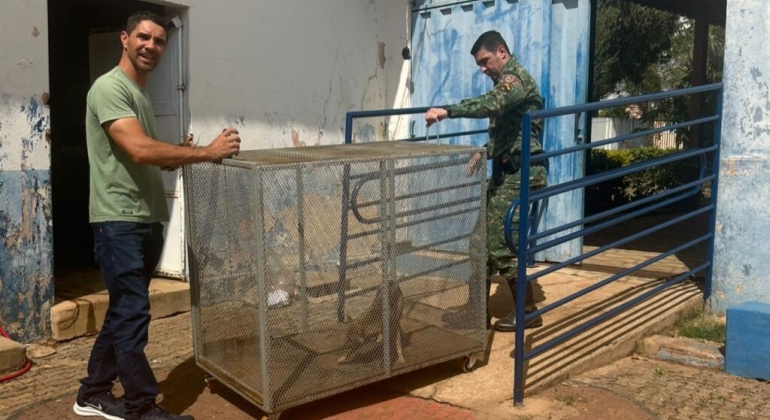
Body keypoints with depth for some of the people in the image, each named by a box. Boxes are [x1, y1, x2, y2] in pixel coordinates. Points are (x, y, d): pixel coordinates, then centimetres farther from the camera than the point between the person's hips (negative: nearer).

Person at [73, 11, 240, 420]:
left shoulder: (141, 94, 19)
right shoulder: (110, 87, -11)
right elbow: (139, 150, -24)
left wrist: (186, 155, 6)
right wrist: (206, 152, -23)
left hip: (147, 220, 10)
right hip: (119, 221, -10)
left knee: (124, 311, 15)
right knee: (132, 314, -4)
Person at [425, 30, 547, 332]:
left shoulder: (516, 78, -13)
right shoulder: (506, 82, 20)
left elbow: (489, 105, -34)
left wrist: (447, 111, -43)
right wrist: (484, 153, 14)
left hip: (521, 174, -10)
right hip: (505, 172, 10)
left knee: (500, 243, -8)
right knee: (481, 240, 7)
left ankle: (528, 311, 6)